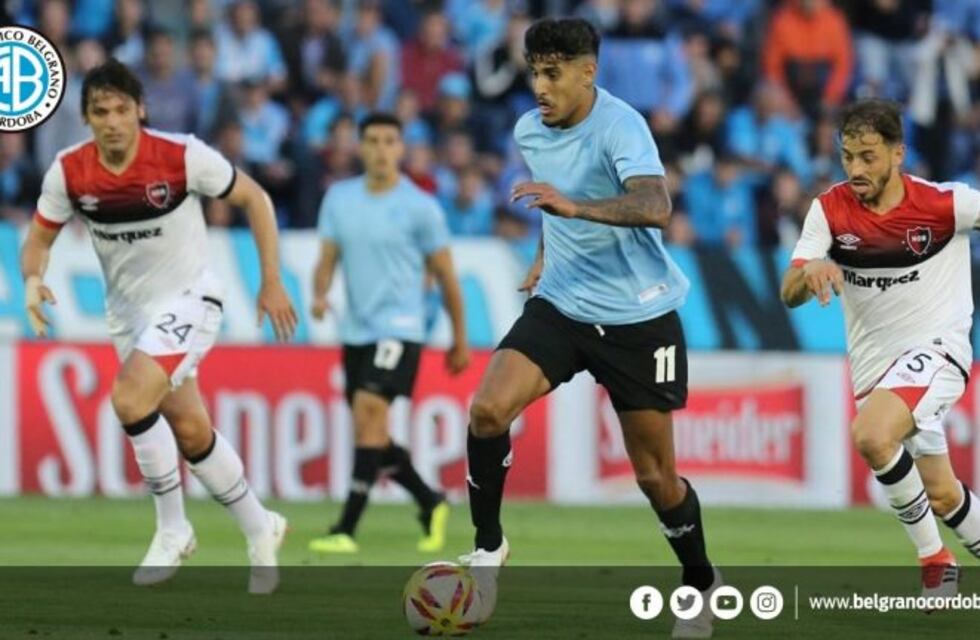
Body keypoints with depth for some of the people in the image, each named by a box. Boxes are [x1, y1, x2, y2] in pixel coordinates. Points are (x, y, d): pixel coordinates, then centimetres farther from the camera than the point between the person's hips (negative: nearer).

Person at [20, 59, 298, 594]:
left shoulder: (183, 156, -21)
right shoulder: (68, 172, -11)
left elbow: (254, 199, -6)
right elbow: (40, 238, 2)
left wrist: (271, 283, -6)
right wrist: (33, 279, -21)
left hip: (188, 299, -5)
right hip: (127, 309, 5)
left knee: (130, 399, -25)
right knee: (191, 431, 8)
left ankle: (172, 529, -9)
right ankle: (260, 531, 29)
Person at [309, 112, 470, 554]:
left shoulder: (420, 207, -5)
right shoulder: (339, 198, 7)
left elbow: (445, 274, 2)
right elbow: (328, 259, 10)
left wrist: (460, 339, 7)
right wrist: (320, 295, -12)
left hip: (399, 330, -6)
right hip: (355, 331, 6)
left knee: (368, 416, -21)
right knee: (372, 435, 8)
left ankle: (346, 529, -23)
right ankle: (430, 504, 31)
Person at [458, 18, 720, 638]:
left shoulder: (620, 127, -20)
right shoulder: (530, 131, 2)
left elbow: (655, 207, -38)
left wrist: (575, 207, -48)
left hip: (639, 317, -5)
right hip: (561, 303, 5)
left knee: (655, 475, 4)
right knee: (488, 409, -19)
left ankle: (701, 581, 29)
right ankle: (488, 546, -2)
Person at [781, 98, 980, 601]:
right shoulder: (830, 210, -7)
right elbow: (789, 295, -12)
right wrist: (811, 272, -34)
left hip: (935, 346, -4)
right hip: (874, 364, 4)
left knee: (871, 436, -30)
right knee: (940, 495, 11)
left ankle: (933, 558, -12)